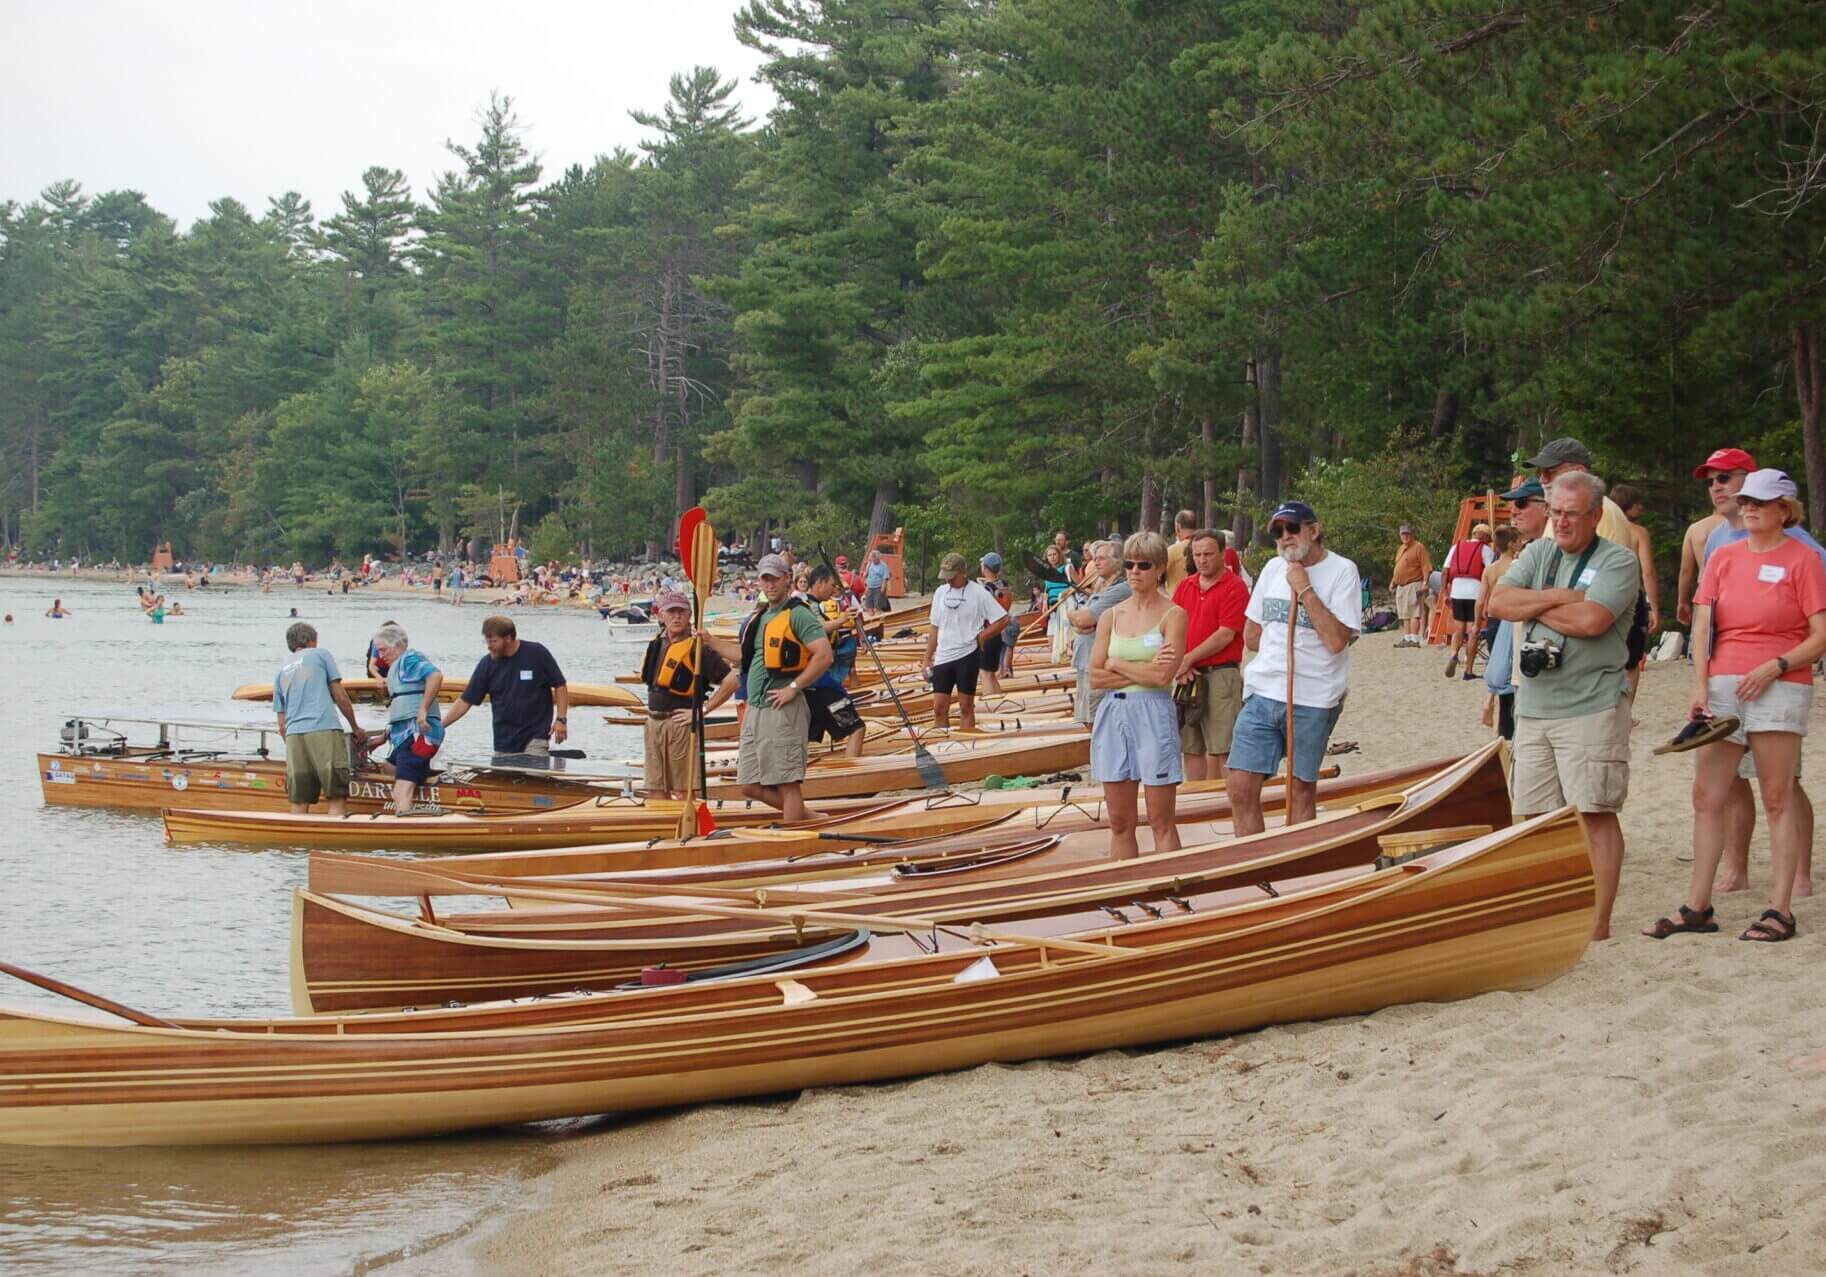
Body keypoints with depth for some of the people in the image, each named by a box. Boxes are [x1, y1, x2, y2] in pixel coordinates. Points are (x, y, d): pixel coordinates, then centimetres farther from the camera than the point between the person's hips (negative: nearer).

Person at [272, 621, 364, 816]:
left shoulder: (281, 671, 25)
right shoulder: (320, 655, 13)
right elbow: (341, 697, 9)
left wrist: (293, 748, 31)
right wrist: (355, 727, 21)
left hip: (293, 734, 5)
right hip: (324, 730, -5)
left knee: (299, 803, 3)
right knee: (336, 799, -7)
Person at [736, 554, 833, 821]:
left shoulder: (798, 614, -8)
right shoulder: (758, 618, 18)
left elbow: (824, 656, -18)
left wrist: (793, 688, -17)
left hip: (782, 710, -9)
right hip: (754, 710, 9)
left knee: (787, 784, -7)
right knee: (751, 787, 8)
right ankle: (804, 815, 20)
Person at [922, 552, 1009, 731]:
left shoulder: (979, 593, -5)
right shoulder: (940, 592, 10)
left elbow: (1003, 620, -5)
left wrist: (979, 638, -6)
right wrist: (927, 658, 13)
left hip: (967, 656, -4)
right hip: (943, 657, 4)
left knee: (966, 707, 1)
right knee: (939, 707, 1)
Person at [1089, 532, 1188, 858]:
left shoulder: (1173, 614, -3)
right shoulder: (1111, 617, 11)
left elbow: (1164, 675, -15)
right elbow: (1096, 677, 2)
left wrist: (1117, 664, -3)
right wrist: (1143, 670, -9)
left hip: (1153, 715, -5)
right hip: (1113, 715, 5)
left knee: (1161, 823, -3)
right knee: (1120, 823, 7)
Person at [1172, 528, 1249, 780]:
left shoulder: (1235, 587, -6)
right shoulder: (1185, 586, 14)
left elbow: (1225, 635, -13)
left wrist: (1187, 660, -11)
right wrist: (1179, 665, -7)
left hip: (1220, 673, -7)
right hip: (1188, 677, 7)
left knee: (1221, 750, -9)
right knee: (1190, 748, 11)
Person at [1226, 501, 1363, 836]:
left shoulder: (1341, 571, -6)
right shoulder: (1274, 568, 12)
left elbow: (1336, 640, -18)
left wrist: (1305, 589, -17)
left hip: (1312, 701, -5)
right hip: (1263, 693, 5)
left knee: (1302, 789, 6)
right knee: (1241, 789, -2)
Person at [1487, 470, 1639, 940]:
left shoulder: (1618, 561, -5)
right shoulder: (1538, 554, 14)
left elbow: (1591, 619, -20)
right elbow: (1499, 602, 0)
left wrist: (1532, 608, -6)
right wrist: (1556, 597, -11)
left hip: (1591, 710, -6)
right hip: (1534, 707, 6)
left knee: (1596, 814, -6)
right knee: (1538, 815, 9)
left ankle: (1598, 923, -4)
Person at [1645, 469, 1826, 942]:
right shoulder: (1723, 558, 13)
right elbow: (1702, 626, 8)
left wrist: (1776, 665, -16)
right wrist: (1700, 685, -3)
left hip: (1778, 686, -5)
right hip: (1722, 686, 5)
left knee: (1778, 797, -4)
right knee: (1706, 796, 4)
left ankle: (1780, 910, -3)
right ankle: (1697, 907, 9)